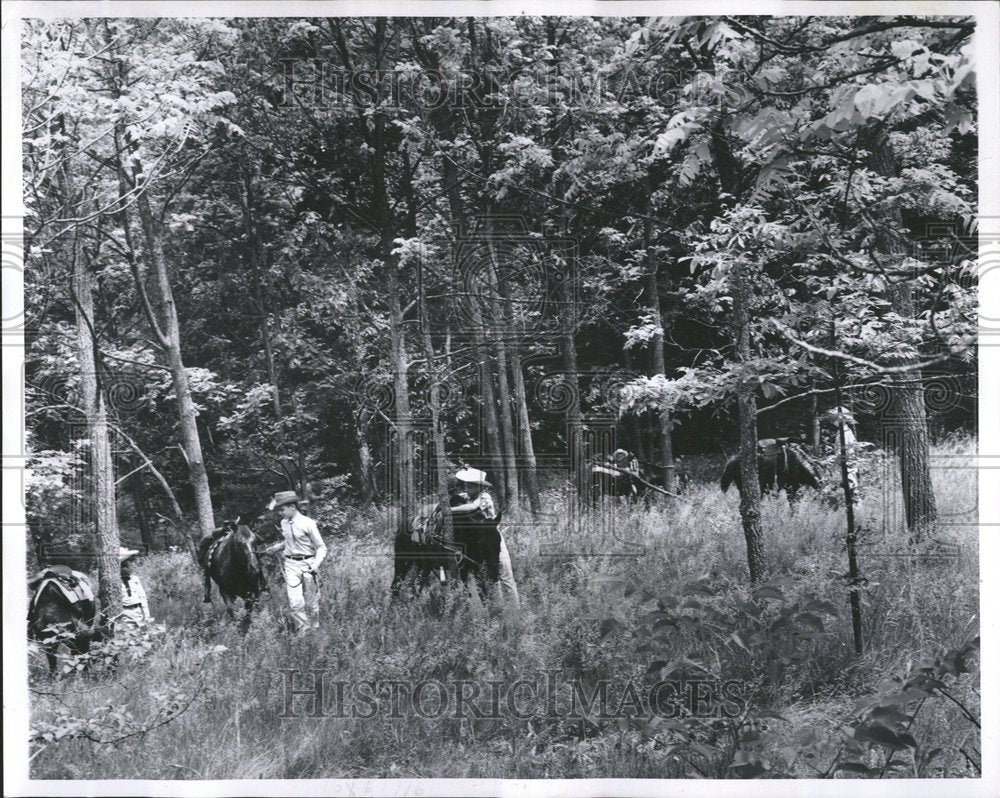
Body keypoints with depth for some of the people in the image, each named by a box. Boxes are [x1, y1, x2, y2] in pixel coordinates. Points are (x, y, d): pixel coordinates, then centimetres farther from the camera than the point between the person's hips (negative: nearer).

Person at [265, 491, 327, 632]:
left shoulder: (308, 523, -12)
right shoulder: (284, 523, 5)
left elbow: (321, 547, -7)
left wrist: (316, 565, -20)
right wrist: (276, 548, 7)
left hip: (308, 564, -4)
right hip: (291, 564, 4)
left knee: (311, 602, 7)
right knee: (295, 603, -8)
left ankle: (314, 630, 25)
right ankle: (303, 630, 3)